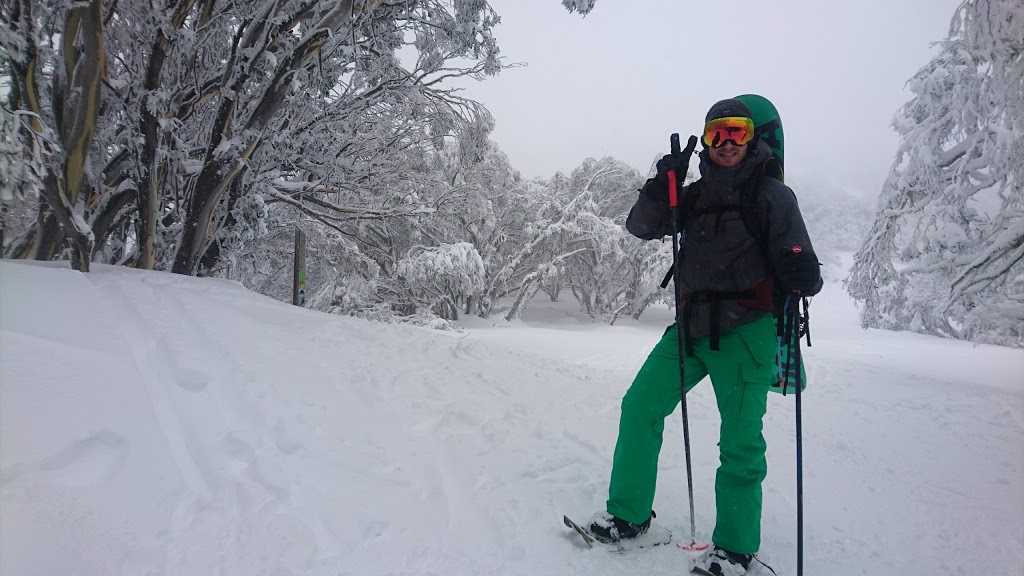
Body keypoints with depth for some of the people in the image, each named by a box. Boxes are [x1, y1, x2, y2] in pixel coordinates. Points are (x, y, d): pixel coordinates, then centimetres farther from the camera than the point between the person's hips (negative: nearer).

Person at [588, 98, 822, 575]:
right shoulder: (697, 194, 13)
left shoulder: (772, 195, 0)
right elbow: (641, 227, 8)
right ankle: (628, 515, 15)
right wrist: (663, 182, -8)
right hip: (692, 327, 5)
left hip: (744, 331, -4)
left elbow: (795, 265, -4)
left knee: (740, 441, -5)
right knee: (640, 406, 0)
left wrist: (802, 275, -28)